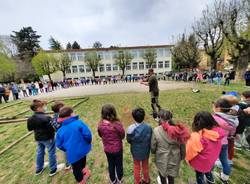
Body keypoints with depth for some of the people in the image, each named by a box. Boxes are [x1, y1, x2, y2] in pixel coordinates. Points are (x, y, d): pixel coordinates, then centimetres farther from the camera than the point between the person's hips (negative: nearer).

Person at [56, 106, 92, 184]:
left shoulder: (60, 130, -9)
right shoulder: (79, 123, -21)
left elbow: (59, 145, 2)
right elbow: (87, 134, -23)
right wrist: (88, 142, -2)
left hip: (72, 154, 1)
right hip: (82, 150, 0)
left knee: (76, 168, 24)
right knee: (82, 164, 31)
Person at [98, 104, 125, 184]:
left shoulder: (100, 124, -21)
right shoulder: (117, 124, -32)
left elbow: (101, 135, -2)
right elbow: (123, 136, -15)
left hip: (107, 149, 3)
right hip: (117, 148, -3)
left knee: (111, 164, 28)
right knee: (119, 164, 25)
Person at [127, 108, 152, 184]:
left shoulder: (131, 128, -29)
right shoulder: (148, 127, -25)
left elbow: (129, 140, -12)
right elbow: (151, 140, -10)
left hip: (136, 151, -1)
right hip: (145, 151, 1)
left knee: (136, 167, 25)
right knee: (145, 166, 28)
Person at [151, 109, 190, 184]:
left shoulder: (156, 130, -27)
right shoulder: (178, 130, -21)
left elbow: (153, 146, -13)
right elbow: (182, 145, -7)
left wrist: (153, 152, 10)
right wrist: (182, 156, 12)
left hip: (161, 158, -2)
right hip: (174, 158, 2)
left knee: (162, 174, 29)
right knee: (171, 176, 29)